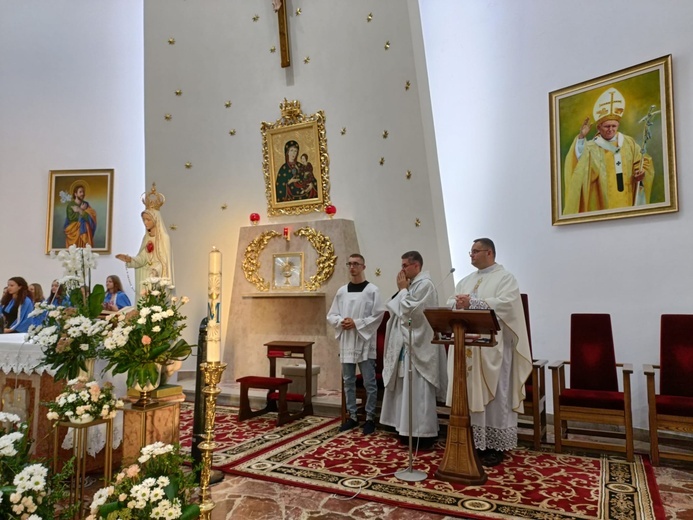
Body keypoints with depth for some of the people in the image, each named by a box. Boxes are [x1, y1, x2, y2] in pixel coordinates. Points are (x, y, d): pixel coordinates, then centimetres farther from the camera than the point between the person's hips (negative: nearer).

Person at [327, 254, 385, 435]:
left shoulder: (372, 290, -3)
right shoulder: (341, 291, 10)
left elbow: (378, 316, -10)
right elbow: (331, 315, 10)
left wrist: (356, 323, -16)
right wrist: (341, 321, -10)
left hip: (365, 342, -4)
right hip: (346, 342, 5)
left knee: (369, 383, 0)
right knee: (348, 381, 11)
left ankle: (370, 418, 12)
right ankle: (352, 416, 22)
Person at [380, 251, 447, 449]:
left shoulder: (425, 285, -13)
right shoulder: (412, 285, 15)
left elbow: (410, 311, -20)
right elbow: (400, 310, 15)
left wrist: (402, 289, -9)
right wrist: (402, 290, 5)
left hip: (419, 346, -10)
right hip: (408, 344, 10)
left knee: (418, 392, -4)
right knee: (408, 390, 13)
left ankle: (424, 434, 4)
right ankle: (410, 430, 22)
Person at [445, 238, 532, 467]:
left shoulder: (505, 278, -1)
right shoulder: (466, 281, 18)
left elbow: (505, 304, -18)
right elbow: (450, 304, 11)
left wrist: (472, 302, -21)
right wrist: (458, 304, -13)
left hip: (492, 347, -6)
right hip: (467, 347, 6)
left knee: (493, 396, 1)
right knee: (470, 394, 8)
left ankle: (495, 446, 11)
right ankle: (474, 441, 19)